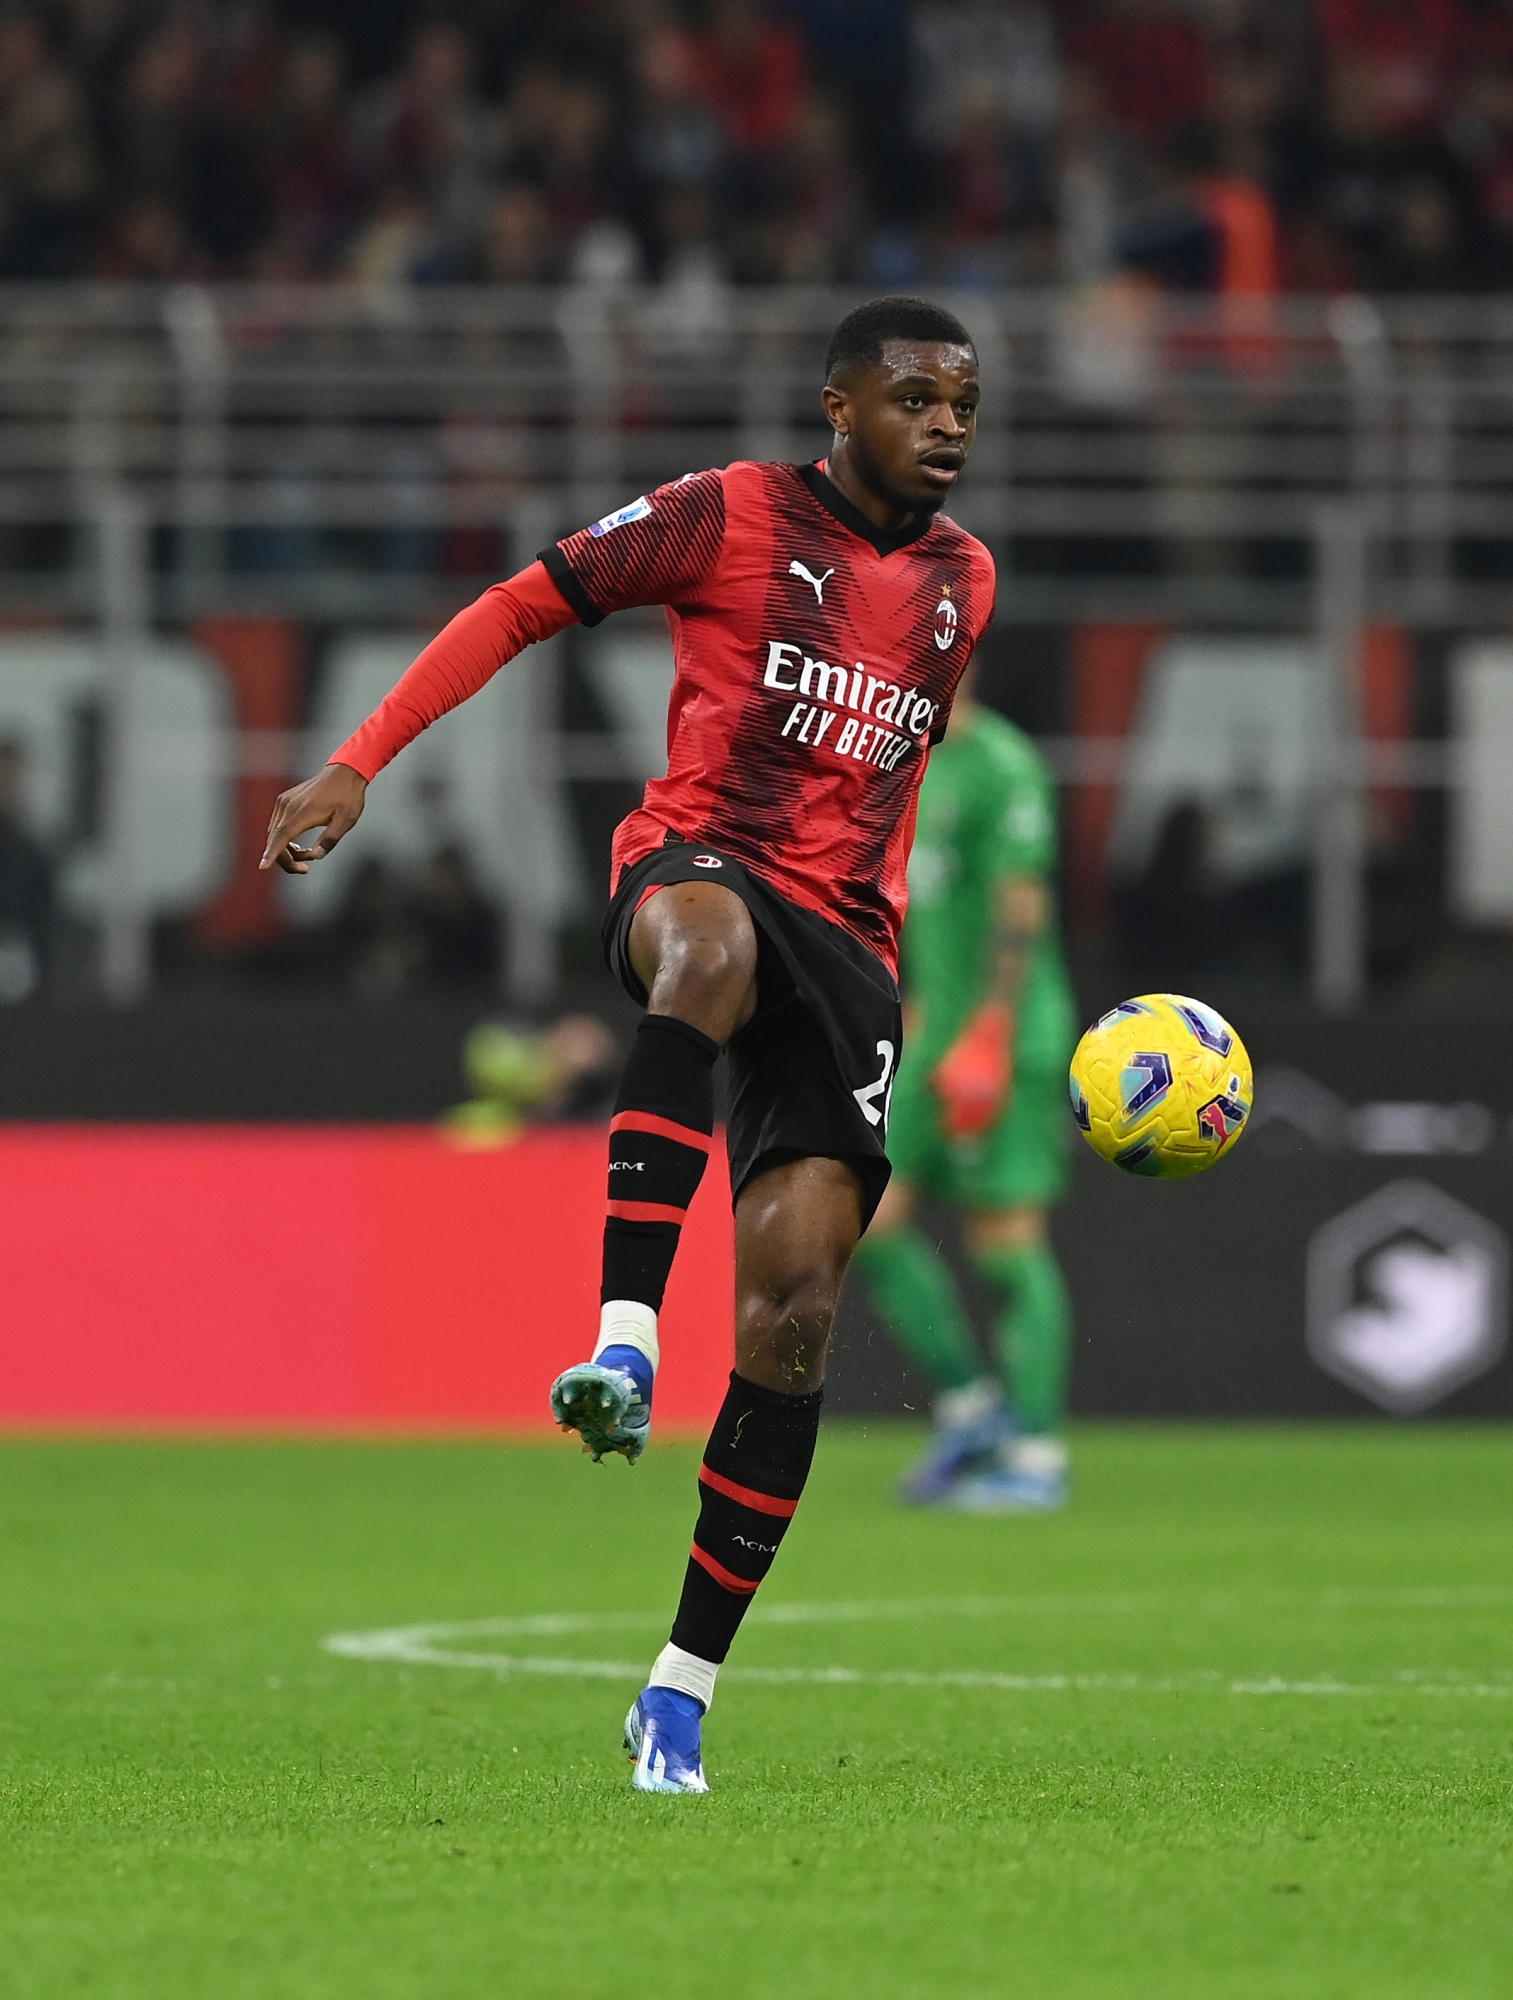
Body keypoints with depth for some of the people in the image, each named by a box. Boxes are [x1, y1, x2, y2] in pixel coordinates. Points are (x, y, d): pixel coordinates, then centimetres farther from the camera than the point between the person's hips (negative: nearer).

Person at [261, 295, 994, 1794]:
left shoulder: (963, 583, 17)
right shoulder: (732, 517, 1)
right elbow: (525, 605, 3)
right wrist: (359, 763, -6)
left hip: (845, 942, 5)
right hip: (698, 867, -5)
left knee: (795, 1294, -9)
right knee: (712, 947, -44)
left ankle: (682, 1691, -3)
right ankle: (623, 1339, -53)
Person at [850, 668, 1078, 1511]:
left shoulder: (1000, 764, -12)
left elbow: (1022, 905, -17)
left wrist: (989, 1031, -23)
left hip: (1006, 1037, -9)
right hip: (940, 1032, 9)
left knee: (1007, 1237, -7)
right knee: (871, 1219, 2)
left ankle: (1036, 1457, -3)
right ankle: (968, 1409, 11)